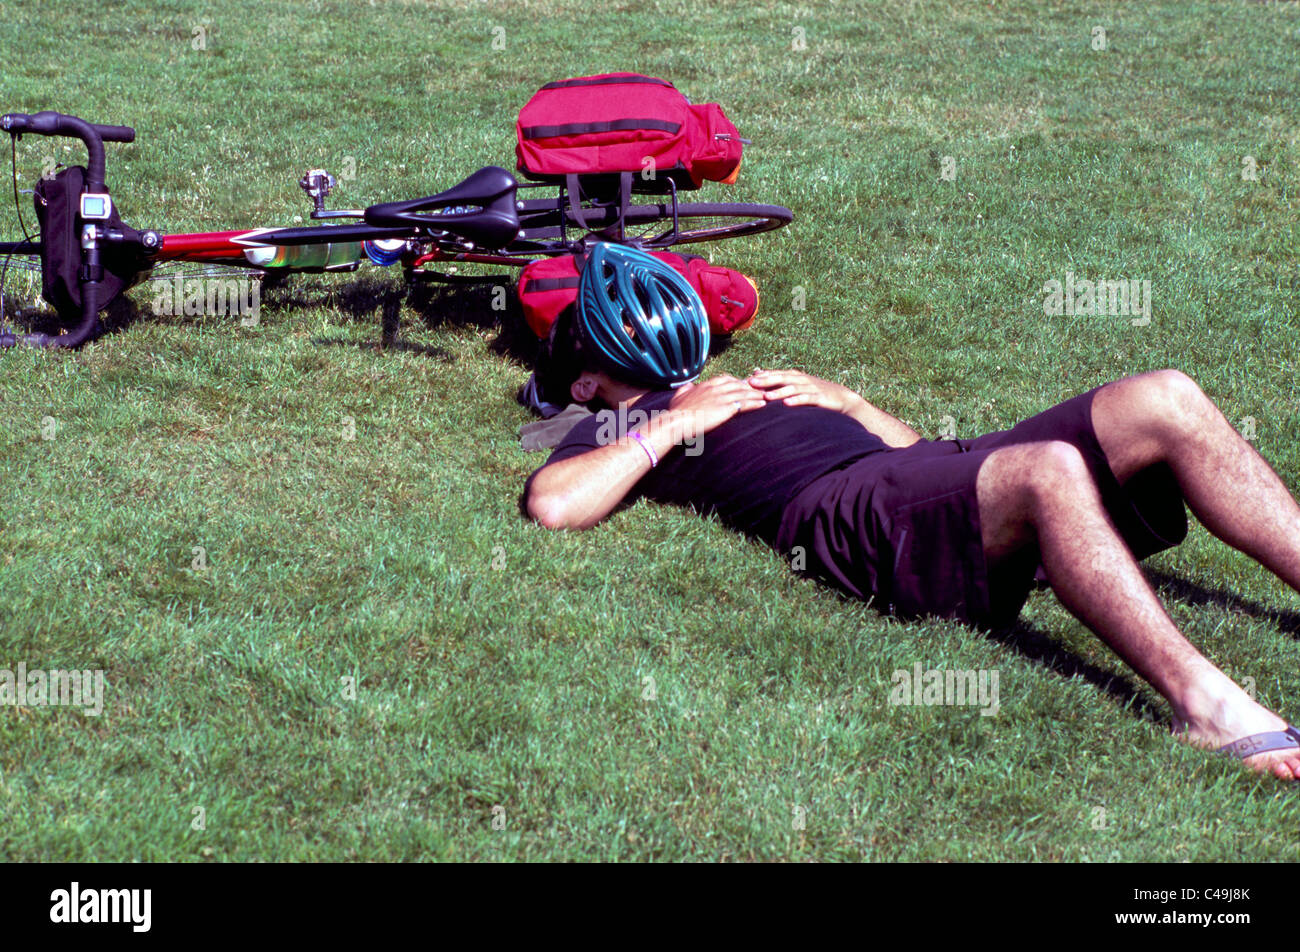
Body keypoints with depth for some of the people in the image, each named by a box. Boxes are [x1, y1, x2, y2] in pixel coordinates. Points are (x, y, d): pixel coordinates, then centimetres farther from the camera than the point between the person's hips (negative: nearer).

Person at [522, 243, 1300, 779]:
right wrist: (675, 425, 2)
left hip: (932, 476, 8)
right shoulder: (622, 429, 21)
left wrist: (843, 400, 20)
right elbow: (552, 504, -4)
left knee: (1164, 400, -11)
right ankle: (1203, 702, -44)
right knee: (1048, 470, -37)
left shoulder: (737, 390, 40)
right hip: (847, 514, -8)